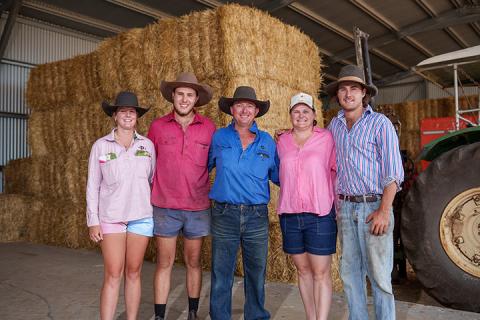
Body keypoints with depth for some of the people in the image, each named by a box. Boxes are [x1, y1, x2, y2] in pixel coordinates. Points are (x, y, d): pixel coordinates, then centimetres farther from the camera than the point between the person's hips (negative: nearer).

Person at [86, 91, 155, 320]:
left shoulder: (147, 145, 4)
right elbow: (93, 186, 2)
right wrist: (93, 221, -2)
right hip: (111, 217, -1)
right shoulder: (100, 146, 1)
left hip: (141, 216, 2)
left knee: (133, 273, 8)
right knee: (112, 276, -4)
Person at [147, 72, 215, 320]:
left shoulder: (208, 127, -1)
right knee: (164, 263, 7)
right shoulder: (158, 126, -1)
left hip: (198, 208, 1)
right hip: (164, 208, 0)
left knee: (193, 262, 13)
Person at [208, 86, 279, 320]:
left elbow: (279, 176, 12)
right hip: (224, 214, -1)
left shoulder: (267, 141, 7)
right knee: (221, 274, 8)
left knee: (256, 273, 12)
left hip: (257, 216, 1)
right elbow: (203, 167, 17)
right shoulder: (219, 138, 5)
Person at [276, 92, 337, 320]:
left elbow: (337, 172, -1)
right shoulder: (282, 141, 7)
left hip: (320, 215, -3)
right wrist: (289, 198, 12)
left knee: (321, 273, 0)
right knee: (303, 270, 13)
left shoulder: (327, 138, -2)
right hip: (289, 215, 4)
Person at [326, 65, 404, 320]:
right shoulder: (334, 125, 10)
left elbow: (393, 172, -10)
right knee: (350, 272, 12)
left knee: (379, 274, 0)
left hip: (373, 207, -5)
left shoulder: (380, 123, -4)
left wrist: (384, 211, -16)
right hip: (345, 208, 5)